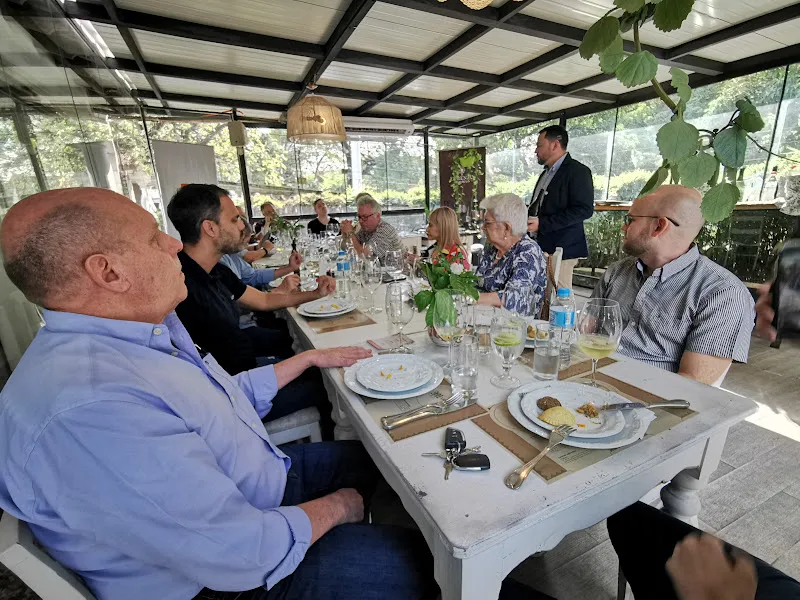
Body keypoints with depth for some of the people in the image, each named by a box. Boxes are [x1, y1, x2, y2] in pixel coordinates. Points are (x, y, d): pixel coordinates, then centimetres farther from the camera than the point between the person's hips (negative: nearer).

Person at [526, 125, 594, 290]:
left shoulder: (578, 171, -7)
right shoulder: (547, 172, 22)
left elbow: (584, 210, -16)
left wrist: (542, 223, -20)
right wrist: (529, 219, 9)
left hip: (561, 248, -8)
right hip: (541, 246, 8)